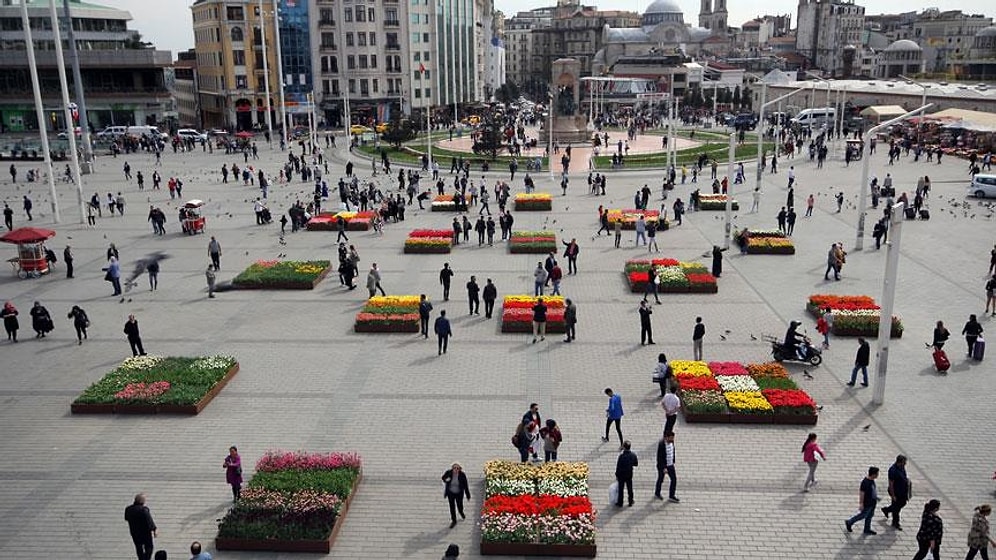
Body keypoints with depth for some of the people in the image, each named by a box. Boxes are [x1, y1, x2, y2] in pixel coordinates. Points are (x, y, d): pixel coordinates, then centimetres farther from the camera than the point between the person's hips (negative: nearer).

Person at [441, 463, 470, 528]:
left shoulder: (462, 475, -24)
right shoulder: (448, 473, -22)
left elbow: (466, 486, -13)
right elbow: (443, 478, 1)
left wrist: (468, 495, -7)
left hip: (459, 493, 0)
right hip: (450, 493, 1)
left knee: (460, 506, 15)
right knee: (452, 507, 8)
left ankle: (461, 513, 52)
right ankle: (453, 521, 29)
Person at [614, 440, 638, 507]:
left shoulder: (622, 456, -25)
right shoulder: (633, 455, -11)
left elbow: (618, 466, -18)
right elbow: (636, 464, 3)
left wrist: (617, 475, -6)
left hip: (621, 475, -4)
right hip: (629, 474, 4)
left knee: (621, 489, 11)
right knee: (630, 489, 18)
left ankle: (620, 503, 22)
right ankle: (630, 502, 28)